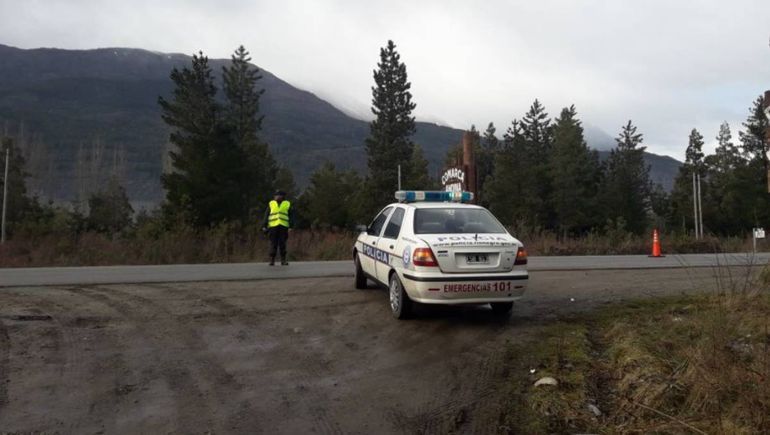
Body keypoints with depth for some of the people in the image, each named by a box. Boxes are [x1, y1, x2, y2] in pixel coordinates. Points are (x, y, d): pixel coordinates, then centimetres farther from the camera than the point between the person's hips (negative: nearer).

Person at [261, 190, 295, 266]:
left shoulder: (287, 204, 11)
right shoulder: (271, 204, 12)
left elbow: (291, 216, 8)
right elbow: (266, 216, 11)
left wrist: (290, 226, -2)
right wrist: (264, 226, 3)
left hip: (283, 226, 0)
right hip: (273, 226, 0)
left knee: (282, 244, 0)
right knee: (273, 244, -2)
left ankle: (283, 260, 5)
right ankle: (272, 260, 2)